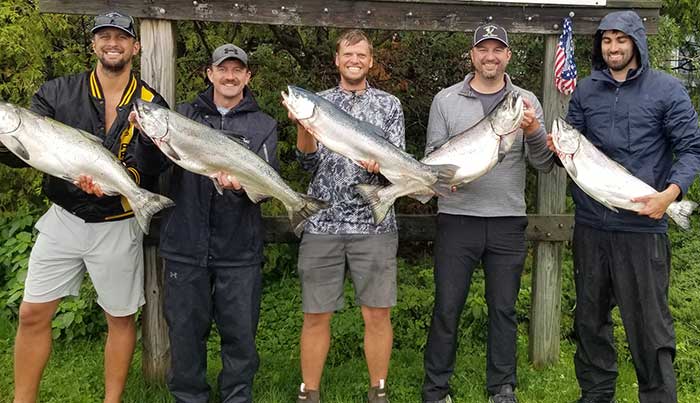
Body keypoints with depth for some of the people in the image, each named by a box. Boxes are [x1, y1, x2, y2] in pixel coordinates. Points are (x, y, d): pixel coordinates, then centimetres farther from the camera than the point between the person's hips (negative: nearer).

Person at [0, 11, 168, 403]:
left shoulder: (151, 104, -3)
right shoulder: (57, 93, 1)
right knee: (33, 313, 5)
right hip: (63, 219, 2)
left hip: (117, 226, -1)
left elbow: (147, 167, -12)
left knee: (121, 318, 8)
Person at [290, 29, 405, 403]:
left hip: (374, 223, 0)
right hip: (321, 222, 1)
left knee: (377, 314, 2)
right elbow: (310, 163, 1)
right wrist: (303, 123, -15)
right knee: (316, 315, 4)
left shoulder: (389, 104, 9)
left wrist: (379, 164, -19)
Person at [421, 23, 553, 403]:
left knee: (504, 309, 10)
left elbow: (544, 162, 0)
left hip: (508, 222, 1)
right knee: (447, 308, 4)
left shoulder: (527, 101, 7)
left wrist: (534, 132, -20)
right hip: (457, 219, -1)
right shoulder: (446, 100, 4)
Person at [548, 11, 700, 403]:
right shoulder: (586, 90, 10)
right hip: (590, 223, 4)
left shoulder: (667, 89, -1)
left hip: (642, 225, -4)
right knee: (590, 318, 14)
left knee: (649, 325, -1)